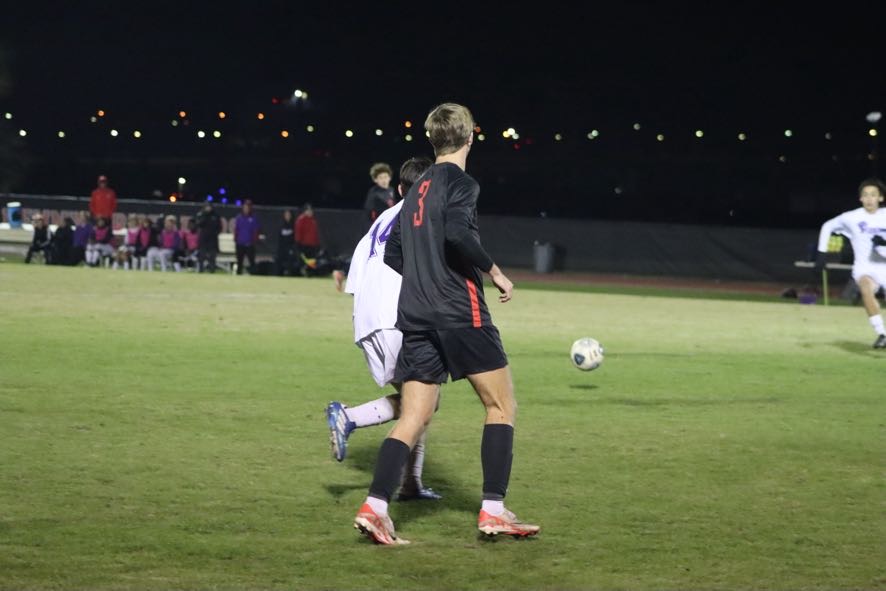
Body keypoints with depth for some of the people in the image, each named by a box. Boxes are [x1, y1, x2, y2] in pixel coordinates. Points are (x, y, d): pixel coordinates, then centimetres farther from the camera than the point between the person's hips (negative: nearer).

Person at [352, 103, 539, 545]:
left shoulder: (416, 190, 19)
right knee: (501, 406, 4)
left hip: (416, 317, 7)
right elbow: (456, 232, -23)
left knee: (413, 418, 4)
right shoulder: (459, 182, -4)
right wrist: (495, 273, -11)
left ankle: (375, 507, -12)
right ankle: (493, 511, 0)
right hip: (461, 313, -7)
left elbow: (392, 255, 22)